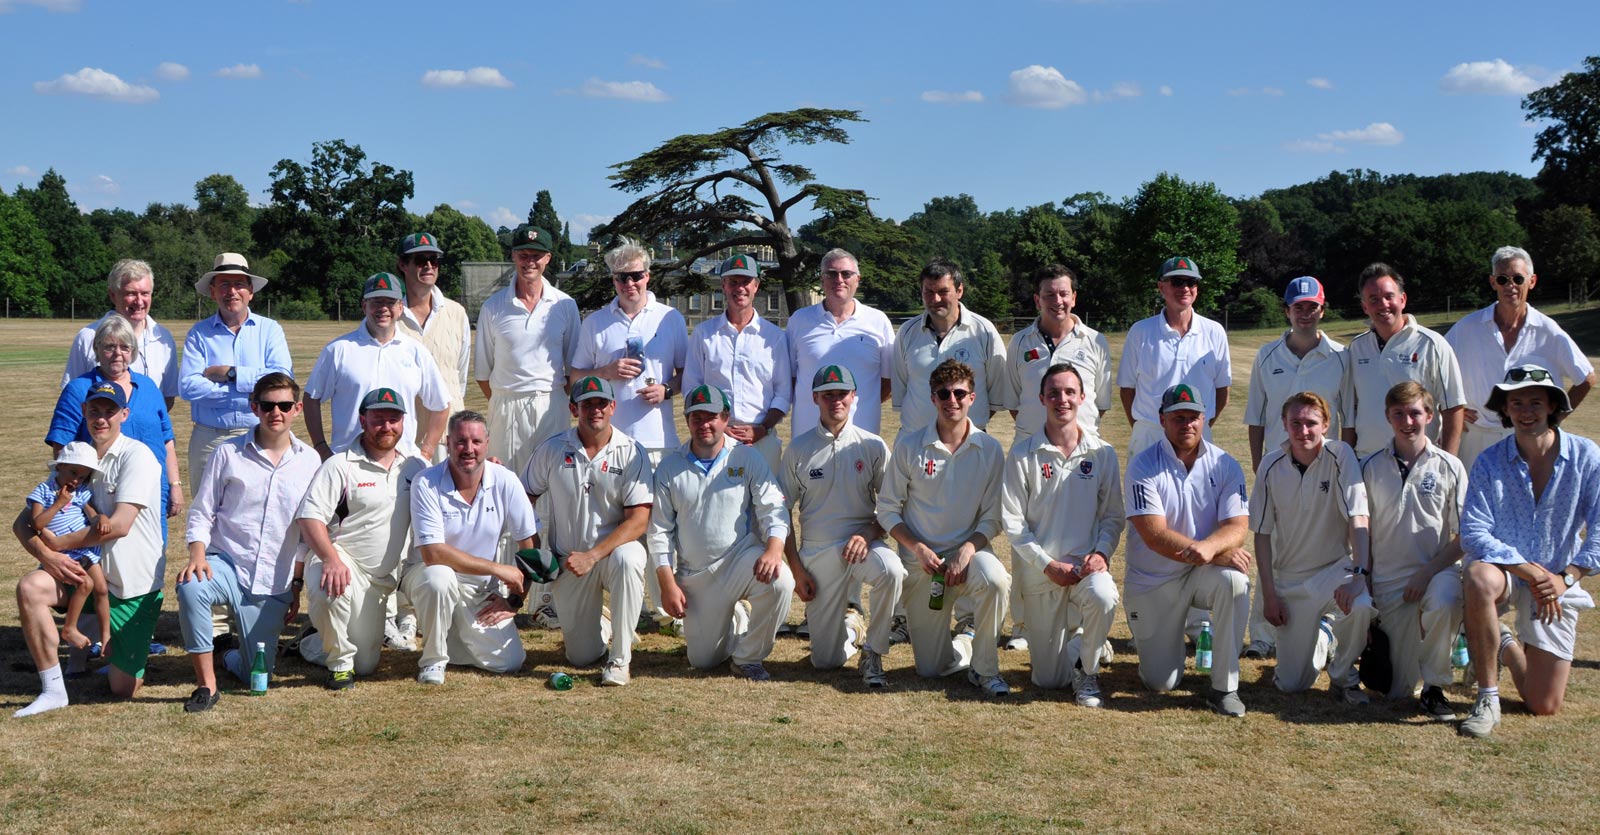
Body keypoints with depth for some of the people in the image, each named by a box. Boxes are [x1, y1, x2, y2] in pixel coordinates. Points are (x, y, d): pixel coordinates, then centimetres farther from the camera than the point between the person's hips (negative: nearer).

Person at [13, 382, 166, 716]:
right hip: (89, 572, 5)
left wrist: (59, 543, -15)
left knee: (124, 689, -1)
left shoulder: (137, 456, -13)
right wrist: (45, 554, -19)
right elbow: (22, 522, 2)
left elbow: (119, 525, -23)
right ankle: (52, 690, -14)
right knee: (29, 587, -27)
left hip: (135, 584, -4)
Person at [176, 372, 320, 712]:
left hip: (274, 584, 2)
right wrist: (197, 554, -18)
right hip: (226, 564, -1)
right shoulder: (228, 453, -1)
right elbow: (201, 512, 1)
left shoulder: (310, 461, 4)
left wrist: (297, 585, 9)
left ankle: (230, 647, 39)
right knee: (191, 588, -38)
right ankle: (206, 683, -21)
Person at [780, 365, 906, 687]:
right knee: (826, 661, -3)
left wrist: (868, 535, -15)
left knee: (891, 571, -37)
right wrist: (797, 571, -1)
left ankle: (872, 654, -15)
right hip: (817, 552, 1)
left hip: (862, 543, 0)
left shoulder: (873, 446, 2)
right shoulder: (798, 449, 3)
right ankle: (850, 625, 34)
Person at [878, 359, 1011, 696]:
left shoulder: (990, 450, -2)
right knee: (931, 669, -2)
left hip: (968, 551, 0)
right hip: (921, 559, 0)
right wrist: (918, 548, -13)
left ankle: (985, 669, -15)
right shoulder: (909, 446, -3)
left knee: (995, 579, -37)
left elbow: (992, 517, 0)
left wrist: (967, 549, -18)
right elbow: (887, 510, 1)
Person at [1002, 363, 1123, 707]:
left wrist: (1101, 553, -12)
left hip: (1087, 564, 1)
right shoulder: (1023, 455, -4)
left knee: (1103, 597, -37)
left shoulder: (1102, 454, 2)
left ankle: (1088, 670, -7)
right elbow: (1013, 522, -6)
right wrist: (1048, 564, -13)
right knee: (1048, 679, 1)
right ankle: (1076, 640, 38)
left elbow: (1113, 516, 6)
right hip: (1040, 571, 0)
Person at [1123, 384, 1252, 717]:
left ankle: (1224, 688, -19)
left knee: (1234, 580, -34)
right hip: (1152, 581, -2)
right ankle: (1146, 632, 33)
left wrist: (1207, 547, -37)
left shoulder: (1224, 465, -4)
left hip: (1204, 574, 2)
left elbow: (1238, 527, -14)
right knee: (1160, 683, -4)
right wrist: (1221, 552, -28)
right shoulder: (1142, 466, -12)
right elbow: (1155, 535, -22)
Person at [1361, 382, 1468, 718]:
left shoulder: (1449, 467, 1)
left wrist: (1428, 573, -13)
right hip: (1388, 580, 1)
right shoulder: (1371, 467, 4)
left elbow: (1464, 536, 0)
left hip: (1437, 570, -1)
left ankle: (1434, 688, -18)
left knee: (1445, 602, -40)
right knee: (1398, 690, -3)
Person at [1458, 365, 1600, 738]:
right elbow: (1473, 534, -15)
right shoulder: (1489, 462, -8)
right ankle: (1487, 698, -23)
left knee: (1545, 706, -1)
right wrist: (1532, 571, -24)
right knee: (1480, 579, -41)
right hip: (1503, 570, -1)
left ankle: (1509, 647, 35)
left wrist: (1566, 578, -19)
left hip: (1557, 583, 1)